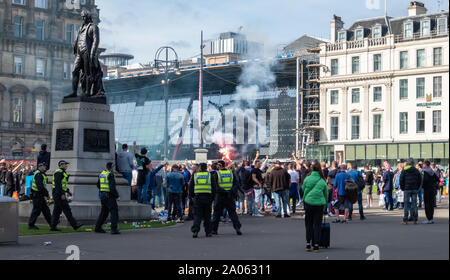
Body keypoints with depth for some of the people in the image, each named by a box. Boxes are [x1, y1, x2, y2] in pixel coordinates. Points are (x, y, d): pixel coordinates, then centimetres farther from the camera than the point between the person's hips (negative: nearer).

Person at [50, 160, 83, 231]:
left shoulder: (62, 173, 21)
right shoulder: (59, 172, -13)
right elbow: (58, 184, -22)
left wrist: (68, 191, 26)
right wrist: (62, 194, -25)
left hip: (59, 194, 11)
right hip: (58, 194, -11)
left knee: (57, 210, 9)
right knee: (66, 209, -10)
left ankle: (53, 226, 8)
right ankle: (74, 225, -10)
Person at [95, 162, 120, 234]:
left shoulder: (101, 174, 11)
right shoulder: (110, 175, -14)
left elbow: (98, 185, 21)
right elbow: (112, 187, -21)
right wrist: (117, 196, -15)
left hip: (102, 195, 8)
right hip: (110, 196, -8)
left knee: (104, 212, 18)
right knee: (114, 211, -6)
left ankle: (98, 228, 23)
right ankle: (114, 229, -13)